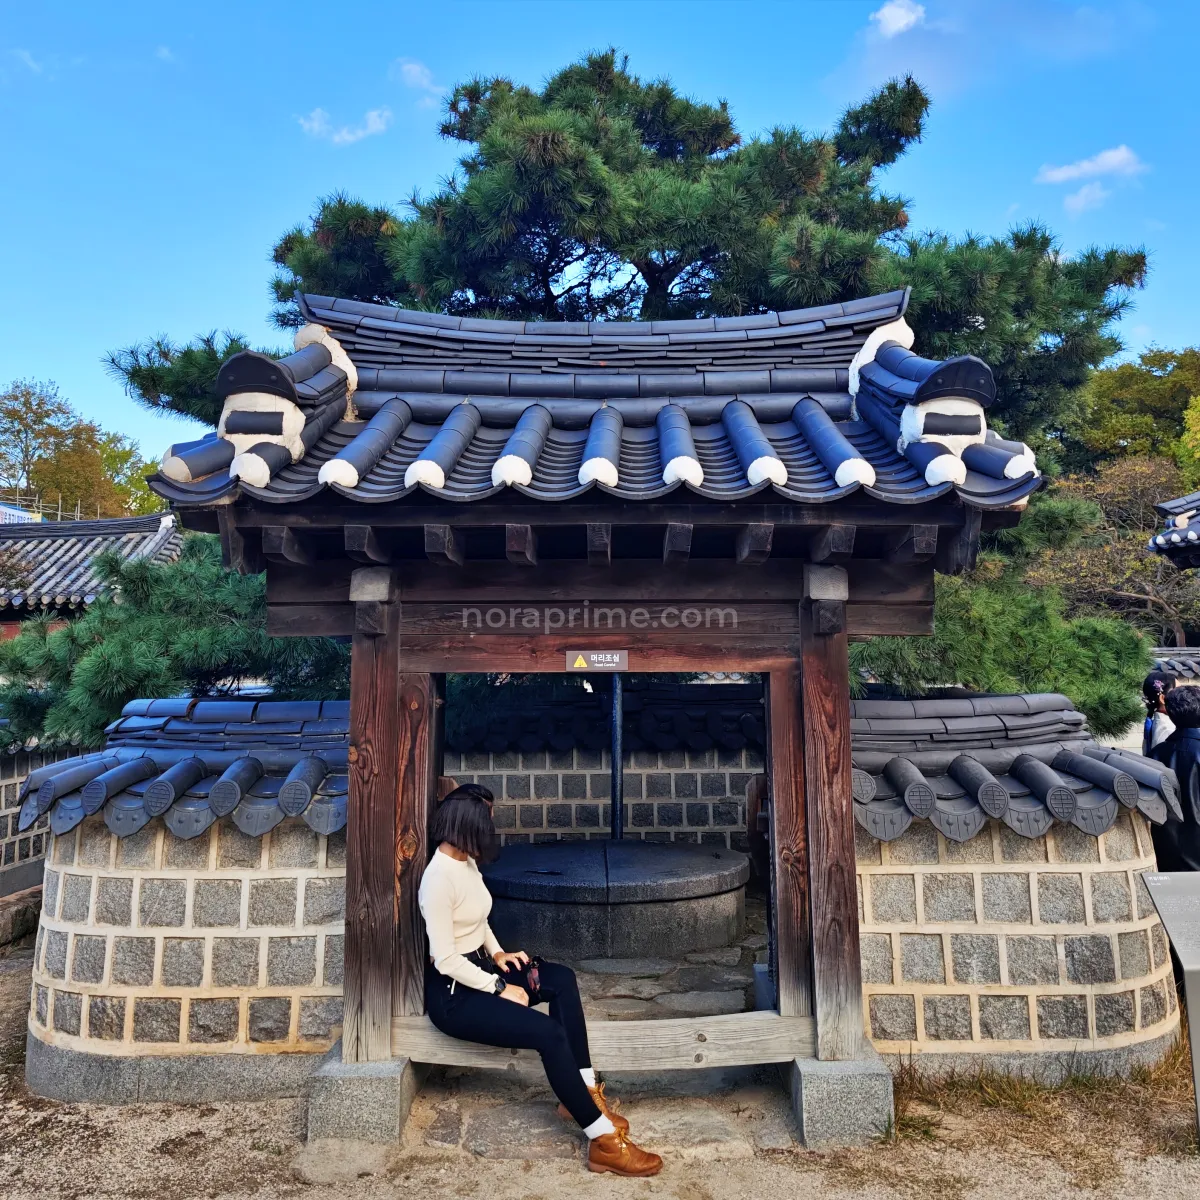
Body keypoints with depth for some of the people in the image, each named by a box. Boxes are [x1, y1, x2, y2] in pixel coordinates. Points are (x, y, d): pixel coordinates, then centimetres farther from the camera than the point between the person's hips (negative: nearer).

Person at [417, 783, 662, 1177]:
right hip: (453, 993, -9)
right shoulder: (439, 878, -25)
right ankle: (603, 1141, -12)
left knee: (562, 979, -7)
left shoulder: (466, 862, 5)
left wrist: (497, 953, 5)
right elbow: (445, 960, -24)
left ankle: (582, 1092, -2)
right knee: (549, 1034, -21)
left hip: (479, 968, 9)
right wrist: (500, 988, -18)